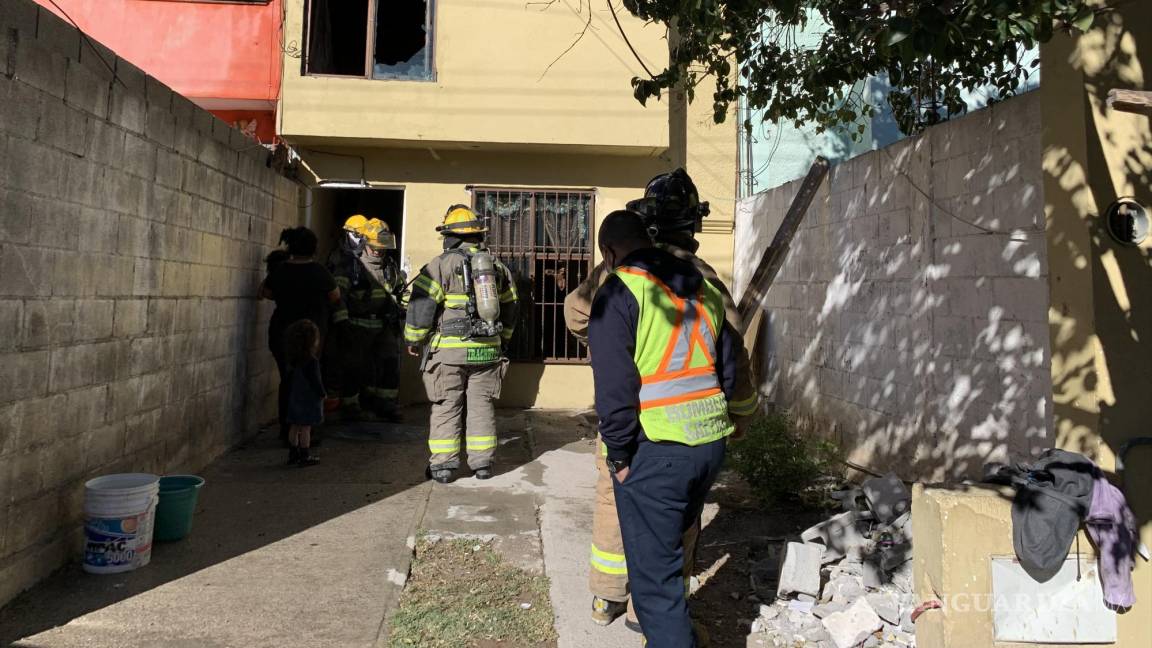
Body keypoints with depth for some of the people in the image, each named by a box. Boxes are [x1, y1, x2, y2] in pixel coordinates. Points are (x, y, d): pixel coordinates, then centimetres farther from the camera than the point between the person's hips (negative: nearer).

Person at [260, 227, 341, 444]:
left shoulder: (279, 270, -3)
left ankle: (286, 431, 20)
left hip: (280, 334, 3)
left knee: (287, 381, 14)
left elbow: (266, 292, 13)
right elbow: (335, 297, 2)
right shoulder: (319, 272, -12)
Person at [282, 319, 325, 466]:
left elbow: (290, 378, 12)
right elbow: (315, 380, -18)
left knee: (295, 426, 12)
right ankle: (305, 457, 2)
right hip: (309, 398, -8)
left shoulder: (294, 361, 5)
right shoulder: (311, 361, -19)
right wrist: (322, 393, -5)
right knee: (306, 428, -2)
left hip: (295, 397, 8)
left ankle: (293, 454, 19)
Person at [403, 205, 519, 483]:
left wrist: (414, 340, 4)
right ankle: (482, 461, 15)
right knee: (481, 405, 11)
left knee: (446, 406, 4)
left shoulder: (441, 265, -6)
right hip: (487, 350, 4)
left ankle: (443, 463, 7)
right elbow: (509, 308, 18)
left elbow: (421, 305, -9)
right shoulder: (497, 266, 11)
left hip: (449, 349, -4)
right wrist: (501, 339, 29)